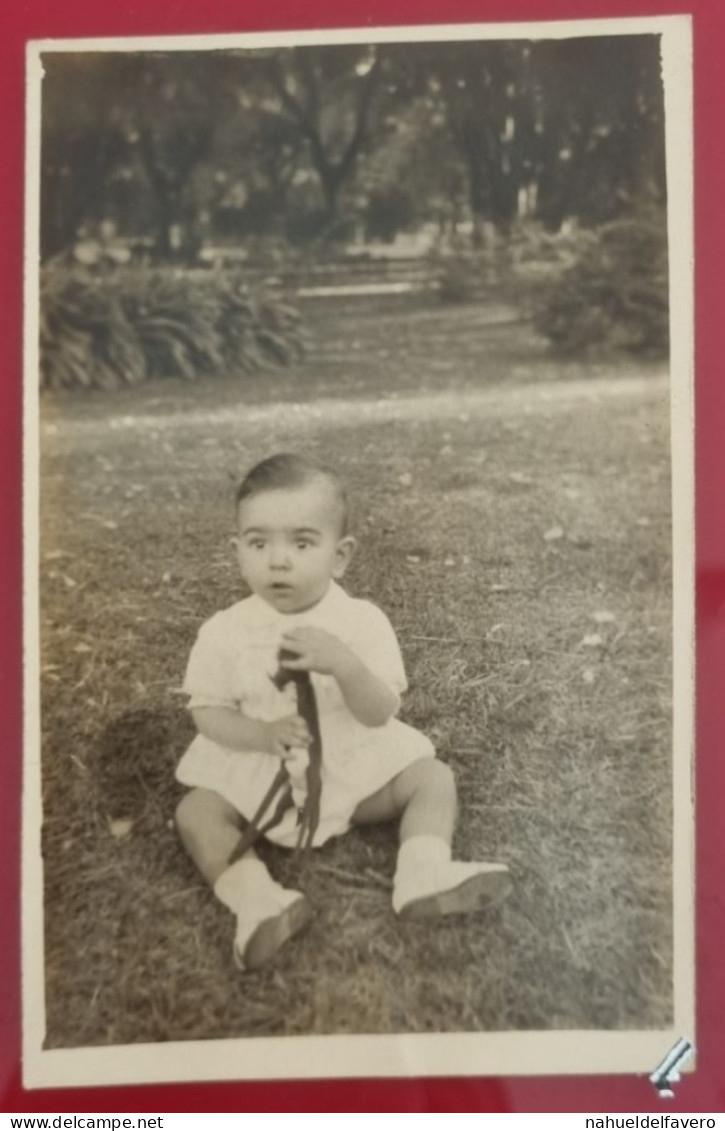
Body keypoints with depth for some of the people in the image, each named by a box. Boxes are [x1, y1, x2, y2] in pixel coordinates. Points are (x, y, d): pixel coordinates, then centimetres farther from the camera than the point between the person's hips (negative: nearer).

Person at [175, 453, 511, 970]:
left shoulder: (362, 621, -14)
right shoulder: (225, 632, -11)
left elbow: (381, 715, -17)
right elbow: (209, 712, -8)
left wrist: (344, 665, -37)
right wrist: (262, 734, -28)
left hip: (355, 764, 0)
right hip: (259, 773, 0)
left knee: (433, 777, -11)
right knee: (196, 811, -18)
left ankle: (424, 876, -19)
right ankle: (258, 900, -28)